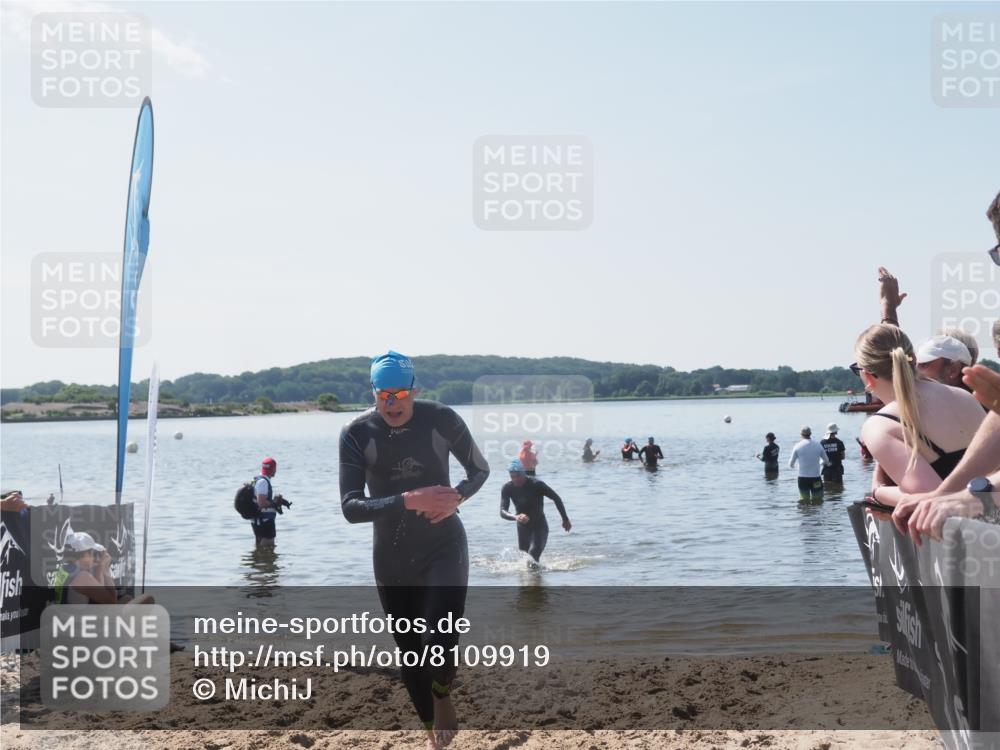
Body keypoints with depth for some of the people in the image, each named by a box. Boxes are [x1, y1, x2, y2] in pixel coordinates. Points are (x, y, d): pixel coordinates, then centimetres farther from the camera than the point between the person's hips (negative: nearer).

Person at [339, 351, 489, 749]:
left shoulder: (442, 420, -12)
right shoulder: (356, 433, -12)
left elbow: (480, 469, 4)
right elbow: (350, 507, -17)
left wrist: (457, 496, -17)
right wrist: (408, 500, -29)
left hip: (444, 547, -1)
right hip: (392, 557, 2)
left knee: (439, 642, -18)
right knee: (410, 653, 9)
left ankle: (442, 698, 17)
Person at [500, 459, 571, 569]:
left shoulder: (537, 485, -21)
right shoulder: (507, 489, -12)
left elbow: (556, 498, -8)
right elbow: (502, 512, -22)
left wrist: (565, 519, 0)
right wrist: (515, 517, -44)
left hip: (540, 527, -4)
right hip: (523, 528, 4)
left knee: (533, 556, -27)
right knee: (524, 559, 17)